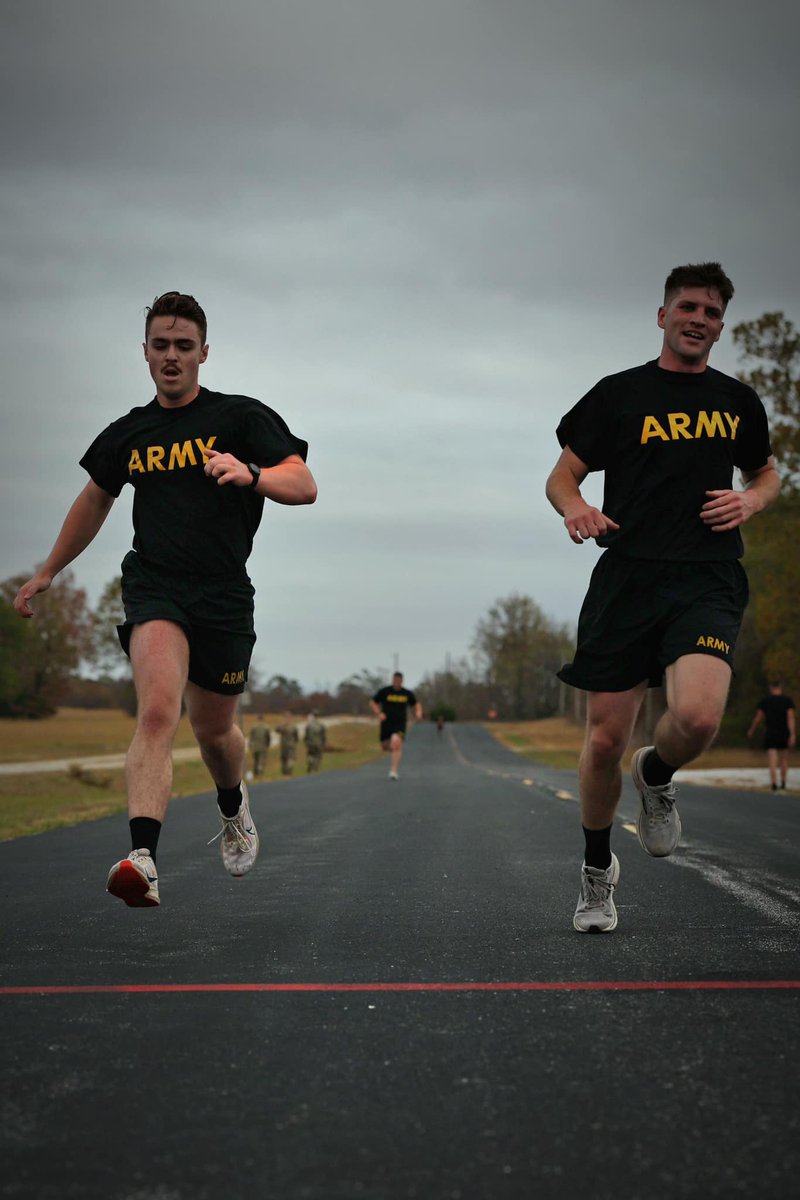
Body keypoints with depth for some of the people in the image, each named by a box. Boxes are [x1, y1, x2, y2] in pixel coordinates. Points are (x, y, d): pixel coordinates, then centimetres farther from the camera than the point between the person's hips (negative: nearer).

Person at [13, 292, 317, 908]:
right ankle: (143, 860, -39)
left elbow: (304, 485, -9)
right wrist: (47, 573, 35)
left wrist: (251, 474, -31)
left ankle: (234, 807, 49)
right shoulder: (128, 434, 12)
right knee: (158, 710, -24)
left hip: (225, 595, 0)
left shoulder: (241, 417, 1)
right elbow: (95, 499, 29)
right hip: (154, 586, 1)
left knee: (214, 729, 13)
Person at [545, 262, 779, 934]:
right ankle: (598, 869, 25)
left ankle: (657, 777, 12)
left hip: (708, 581, 1)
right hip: (628, 576, 0)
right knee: (605, 740, 0)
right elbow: (562, 476, 9)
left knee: (698, 718, -25)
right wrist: (575, 508, -14)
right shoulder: (619, 394, 7)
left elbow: (767, 474, 29)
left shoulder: (738, 401, 15)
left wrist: (751, 501, 5)